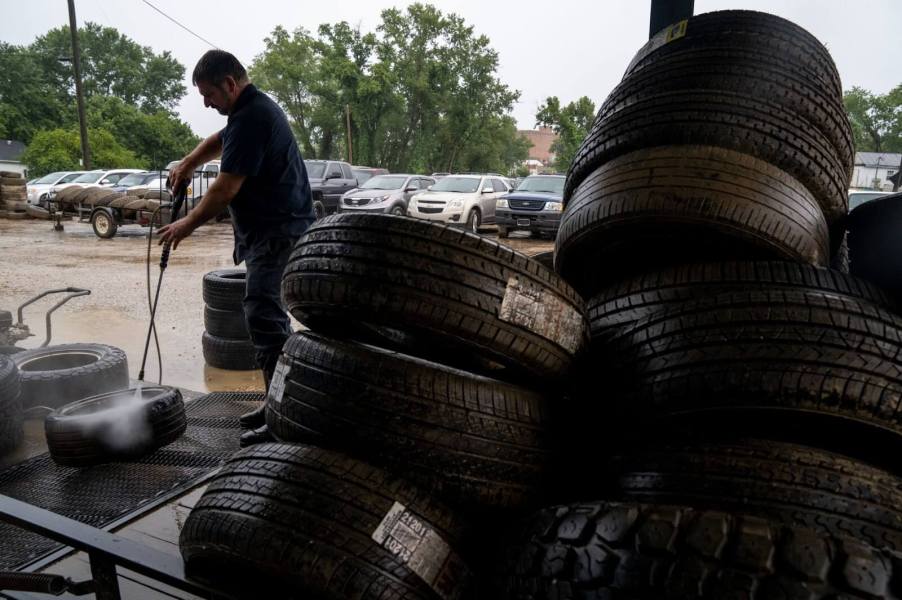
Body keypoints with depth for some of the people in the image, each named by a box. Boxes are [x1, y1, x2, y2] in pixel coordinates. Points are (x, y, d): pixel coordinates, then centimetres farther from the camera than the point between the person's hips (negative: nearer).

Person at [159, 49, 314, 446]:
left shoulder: (252, 117, -17)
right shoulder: (254, 109, 17)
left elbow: (225, 190, -17)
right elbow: (222, 139, 39)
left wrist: (188, 224, -4)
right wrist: (188, 163, 25)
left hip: (279, 232, -11)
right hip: (271, 231, 11)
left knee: (263, 315, -14)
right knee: (267, 315, 13)